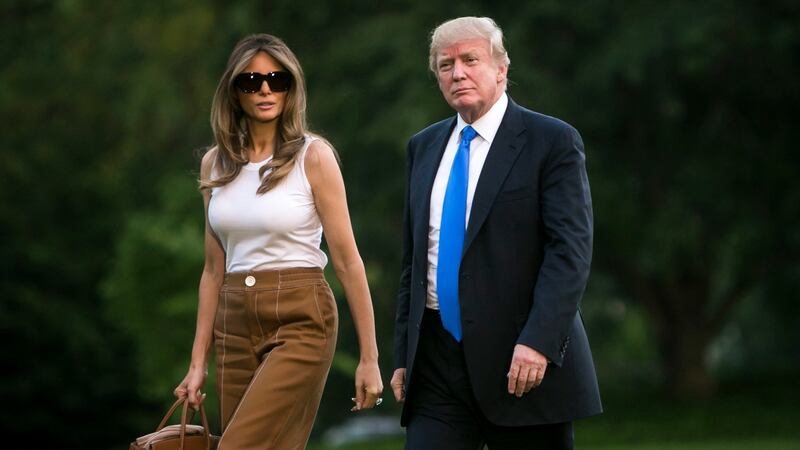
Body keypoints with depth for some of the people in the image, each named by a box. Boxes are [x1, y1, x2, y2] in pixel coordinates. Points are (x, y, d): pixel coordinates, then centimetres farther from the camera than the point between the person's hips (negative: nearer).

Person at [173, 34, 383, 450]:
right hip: (235, 325, 5)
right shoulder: (215, 164, 10)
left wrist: (369, 357, -7)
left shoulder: (313, 157, -5)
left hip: (300, 321, -5)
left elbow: (347, 261, -5)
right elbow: (214, 269, 14)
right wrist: (198, 361, 12)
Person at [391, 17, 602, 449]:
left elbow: (570, 250, -11)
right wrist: (403, 355, 13)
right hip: (436, 361, 5)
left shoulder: (552, 141, -3)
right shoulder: (423, 147, 15)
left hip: (521, 357, -4)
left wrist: (538, 341, -22)